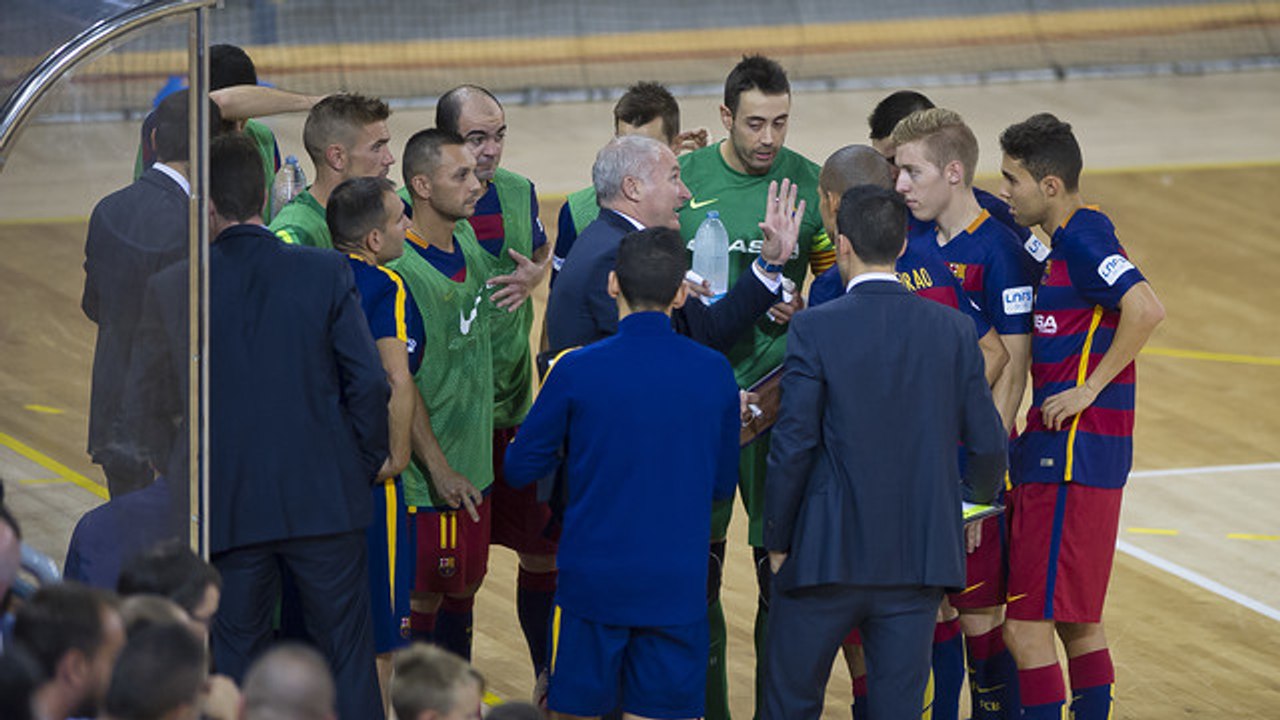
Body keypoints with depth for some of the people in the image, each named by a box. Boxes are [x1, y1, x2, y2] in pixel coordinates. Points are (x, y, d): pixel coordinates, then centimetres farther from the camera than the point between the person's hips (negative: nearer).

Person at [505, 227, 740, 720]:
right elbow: (722, 485, 9)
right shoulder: (714, 373, -2)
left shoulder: (578, 371, -10)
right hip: (678, 587, 2)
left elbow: (520, 469, 0)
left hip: (593, 582, -1)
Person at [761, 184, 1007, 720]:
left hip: (828, 554, -3)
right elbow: (987, 444, 4)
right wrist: (981, 498, 25)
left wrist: (777, 541, 0)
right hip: (920, 556, 3)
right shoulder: (953, 330, 0)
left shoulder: (815, 329, -11)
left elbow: (793, 447, -12)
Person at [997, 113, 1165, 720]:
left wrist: (1089, 388, -22)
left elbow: (1146, 309, -29)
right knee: (1077, 622, 15)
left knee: (1026, 628, -10)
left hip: (1072, 457, -11)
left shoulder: (1082, 239, -14)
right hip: (1057, 454, 11)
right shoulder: (1068, 241, 17)